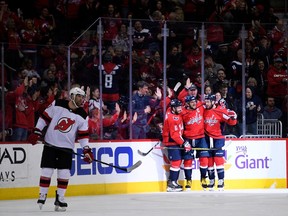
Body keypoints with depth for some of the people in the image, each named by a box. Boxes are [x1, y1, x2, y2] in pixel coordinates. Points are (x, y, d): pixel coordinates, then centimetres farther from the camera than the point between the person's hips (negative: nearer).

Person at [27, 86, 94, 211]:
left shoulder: (82, 116, 0)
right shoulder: (57, 105, -6)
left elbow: (83, 134, 2)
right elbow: (45, 117, 0)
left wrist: (87, 150, -7)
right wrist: (36, 133, -6)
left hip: (67, 147, 2)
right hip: (50, 144, -2)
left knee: (64, 173, -3)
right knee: (46, 171, -3)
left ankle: (60, 198, 9)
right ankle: (42, 196, 11)